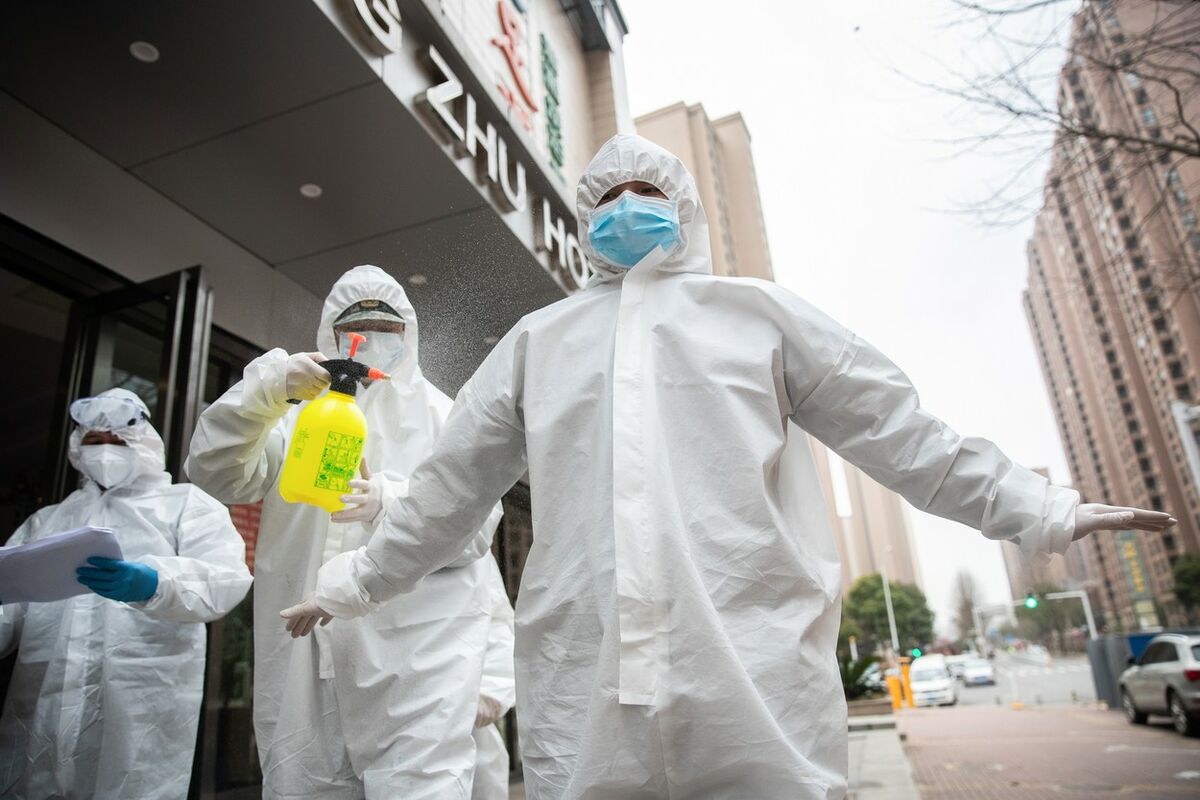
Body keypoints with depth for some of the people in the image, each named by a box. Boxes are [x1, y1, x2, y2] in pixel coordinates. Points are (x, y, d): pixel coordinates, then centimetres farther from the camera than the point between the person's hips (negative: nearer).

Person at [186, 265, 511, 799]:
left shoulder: (445, 417, 10)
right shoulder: (300, 419, 21)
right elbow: (214, 472, 6)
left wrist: (389, 501, -22)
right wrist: (265, 388, -9)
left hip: (417, 658, -3)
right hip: (309, 661, 4)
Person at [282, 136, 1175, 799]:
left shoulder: (759, 311, 16)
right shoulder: (536, 338, 19)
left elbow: (895, 426, 15)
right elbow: (448, 485, 21)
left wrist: (1040, 510, 11)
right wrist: (357, 580, 24)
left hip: (759, 683, 0)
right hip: (581, 697, 2)